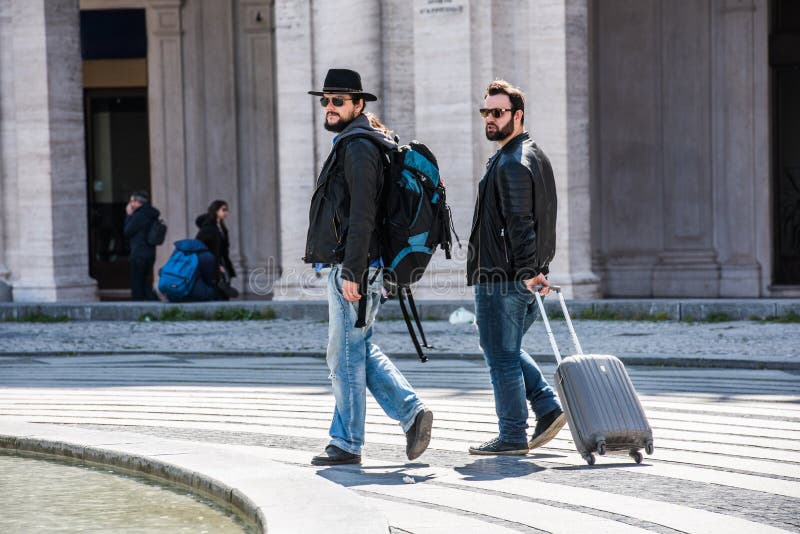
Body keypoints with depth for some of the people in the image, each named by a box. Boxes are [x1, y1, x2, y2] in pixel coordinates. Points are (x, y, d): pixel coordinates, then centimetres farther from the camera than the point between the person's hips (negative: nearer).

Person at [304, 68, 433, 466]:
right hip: (347, 268, 10)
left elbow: (362, 216, -22)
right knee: (362, 352, 14)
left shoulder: (358, 146, -14)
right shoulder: (349, 144, 19)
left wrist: (351, 273, -24)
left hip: (354, 270, -10)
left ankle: (346, 444, 4)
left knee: (345, 356, -3)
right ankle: (411, 412, 12)